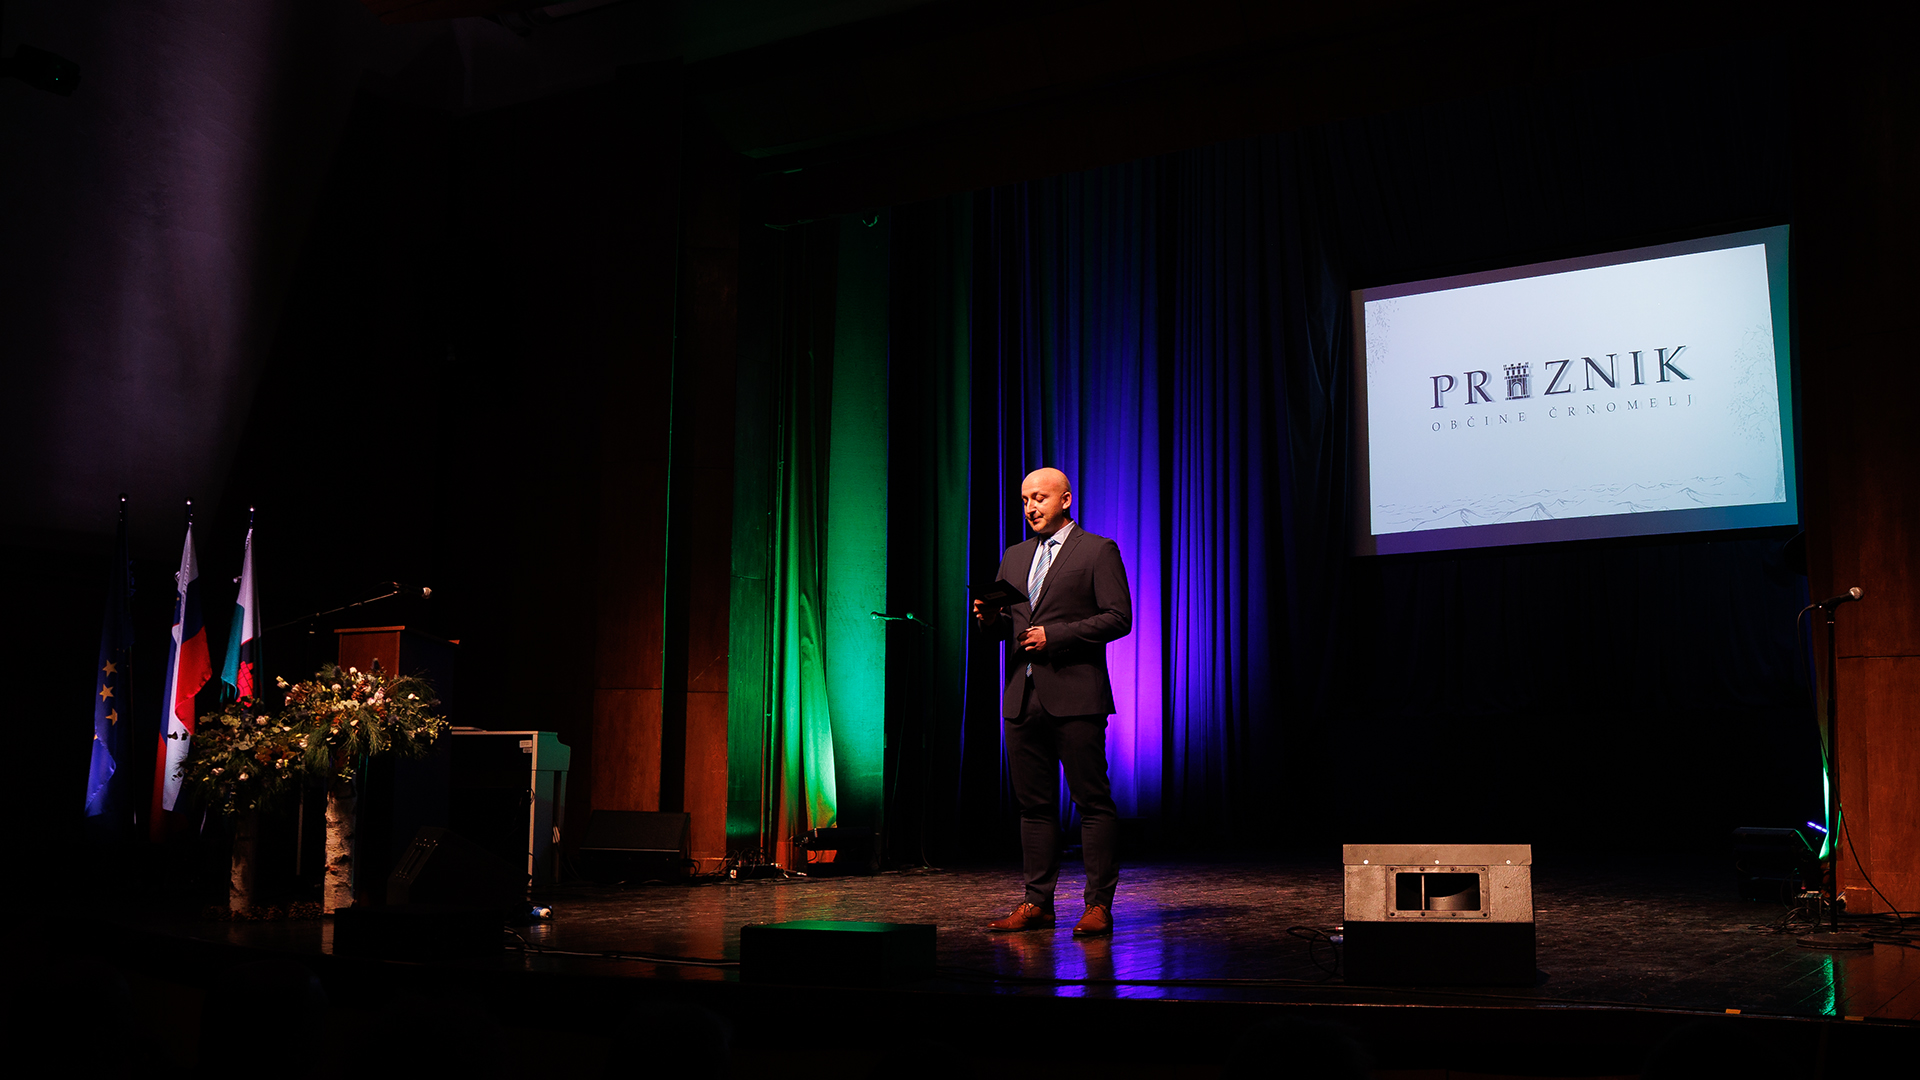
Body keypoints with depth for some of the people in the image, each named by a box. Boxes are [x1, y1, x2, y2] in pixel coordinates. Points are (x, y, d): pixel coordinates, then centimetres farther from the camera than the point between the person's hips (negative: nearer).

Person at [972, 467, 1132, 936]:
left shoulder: (1098, 550, 1)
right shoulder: (1015, 556, 20)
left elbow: (1118, 618, -7)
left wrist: (1054, 634, -14)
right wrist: (990, 617, -2)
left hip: (1075, 696, -6)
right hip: (1023, 698, 6)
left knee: (1093, 801, -4)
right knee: (1033, 803, 8)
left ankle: (1099, 905, 0)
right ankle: (1037, 903, 14)